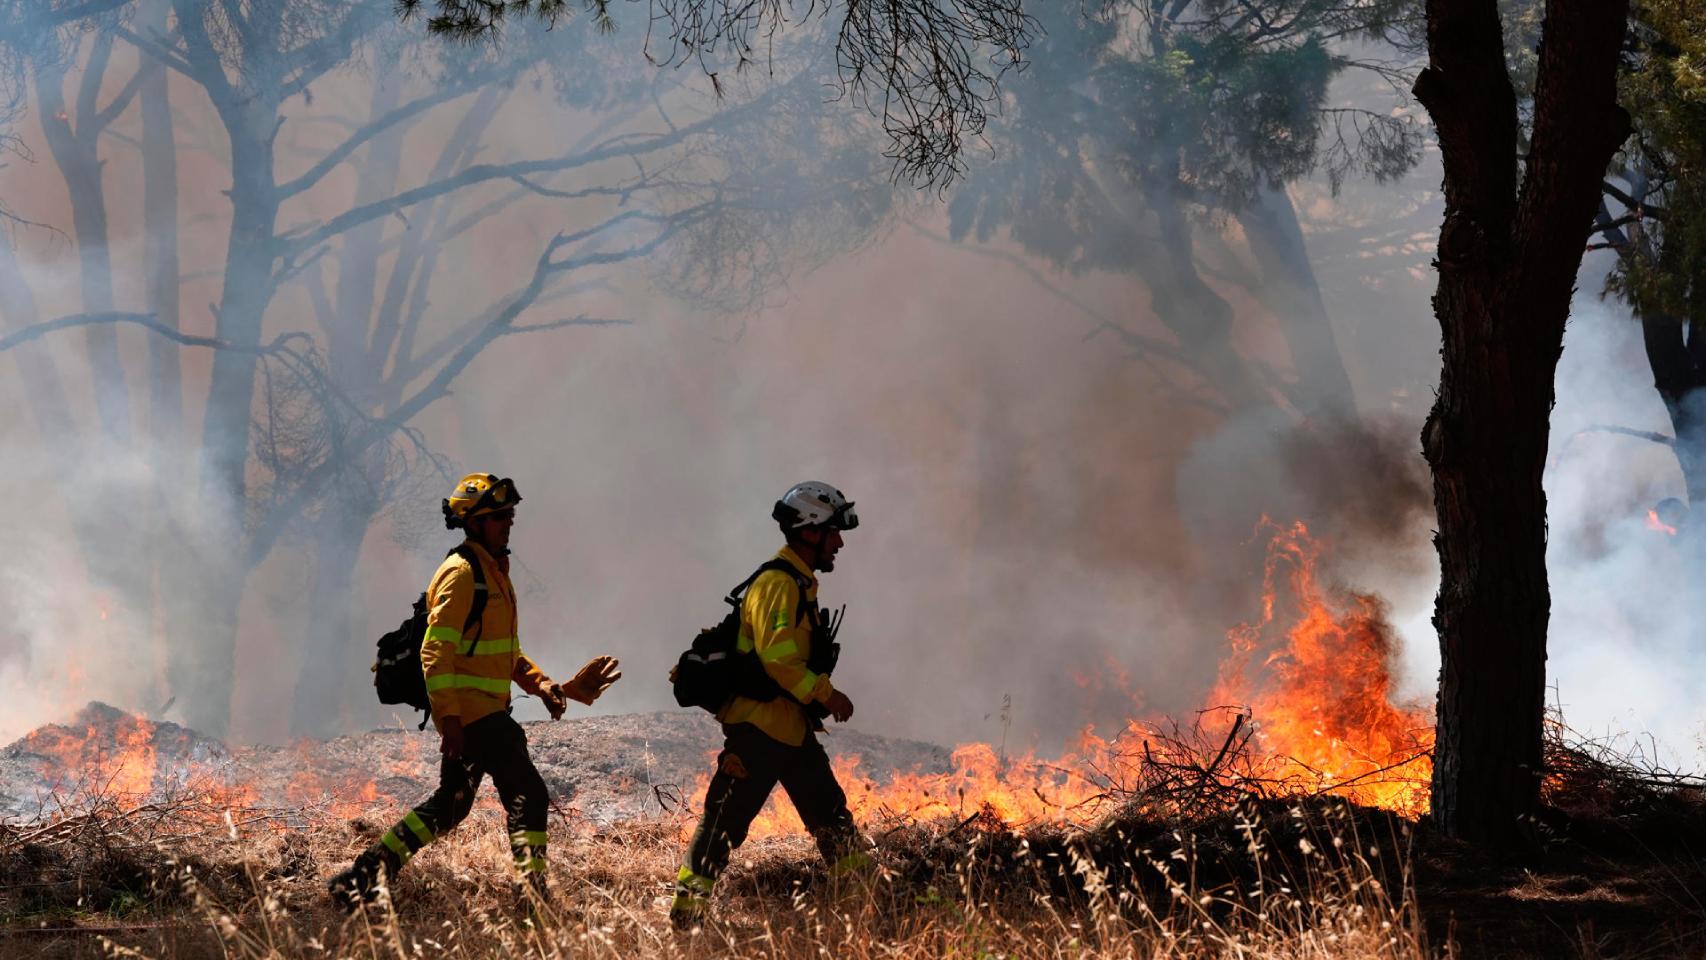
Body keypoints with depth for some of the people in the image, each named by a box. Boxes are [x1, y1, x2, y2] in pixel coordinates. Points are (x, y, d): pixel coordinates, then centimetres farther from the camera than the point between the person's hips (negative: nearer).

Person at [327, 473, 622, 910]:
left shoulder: (493, 571, 19)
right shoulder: (461, 573, -12)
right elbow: (435, 650, -18)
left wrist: (539, 682, 12)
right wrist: (448, 718, -23)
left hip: (486, 709, 10)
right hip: (468, 708, -10)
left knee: (449, 807, 15)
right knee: (528, 794, -14)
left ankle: (360, 877, 19)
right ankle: (531, 896, -17)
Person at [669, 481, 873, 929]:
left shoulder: (801, 585, 17)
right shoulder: (778, 585, -15)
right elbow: (778, 659, -24)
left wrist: (817, 703, 16)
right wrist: (827, 694, -20)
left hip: (793, 728, 10)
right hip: (759, 724, -10)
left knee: (831, 816, 11)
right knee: (725, 820, -6)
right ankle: (686, 910, -2)